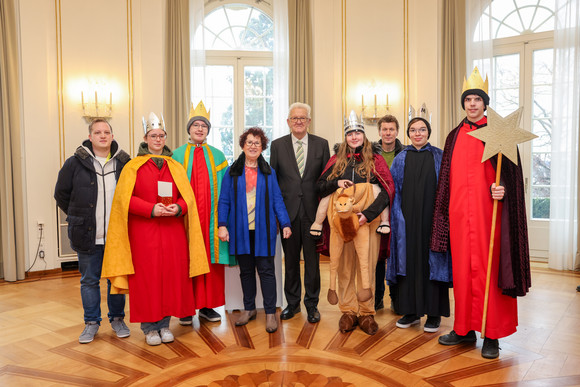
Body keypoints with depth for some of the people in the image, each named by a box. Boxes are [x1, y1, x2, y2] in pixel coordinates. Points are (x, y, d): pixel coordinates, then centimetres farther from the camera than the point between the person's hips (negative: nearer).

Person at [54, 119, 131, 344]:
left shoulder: (125, 163, 1)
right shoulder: (76, 162, 0)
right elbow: (61, 194, 9)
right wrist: (79, 218, 7)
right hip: (87, 235, 0)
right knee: (89, 280, 11)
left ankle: (117, 319, 27)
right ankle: (91, 322, 25)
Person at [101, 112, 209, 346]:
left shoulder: (176, 167, 13)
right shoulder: (133, 166, 4)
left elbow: (187, 196, 9)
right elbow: (126, 198, -3)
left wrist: (178, 208, -12)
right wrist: (151, 209, -17)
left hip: (172, 230, 3)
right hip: (143, 231, -3)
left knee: (171, 274, 3)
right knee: (147, 276, 0)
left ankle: (164, 324, 17)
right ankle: (149, 327, 13)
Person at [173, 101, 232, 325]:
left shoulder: (217, 156, 12)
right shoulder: (177, 155, 8)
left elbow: (225, 187, 9)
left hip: (210, 217, 1)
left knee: (210, 258, 3)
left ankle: (207, 306, 15)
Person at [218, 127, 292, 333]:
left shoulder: (269, 172, 8)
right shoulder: (232, 172, 7)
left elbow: (277, 200, 6)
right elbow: (224, 201, 5)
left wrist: (285, 223, -3)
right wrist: (222, 225, -5)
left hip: (263, 230, -1)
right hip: (241, 230, 1)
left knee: (266, 270, 0)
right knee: (246, 270, 11)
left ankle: (270, 313, 8)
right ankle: (249, 309, 25)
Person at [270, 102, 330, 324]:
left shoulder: (321, 144, 5)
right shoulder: (278, 145, 5)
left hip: (313, 211, 0)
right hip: (288, 211, 1)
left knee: (312, 259, 7)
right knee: (290, 259, 10)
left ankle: (312, 304, 22)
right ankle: (292, 303, 25)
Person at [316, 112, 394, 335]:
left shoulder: (375, 159, 5)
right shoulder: (337, 160, 12)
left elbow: (388, 189, -5)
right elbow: (320, 186, 13)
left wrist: (369, 213, -16)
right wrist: (336, 183, -8)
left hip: (368, 221, -2)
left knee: (368, 266, 0)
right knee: (345, 267, 5)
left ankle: (366, 313, 12)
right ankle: (348, 311, 16)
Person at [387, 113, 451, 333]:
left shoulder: (439, 157, 5)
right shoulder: (401, 159, 8)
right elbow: (393, 191, 6)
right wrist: (397, 217, -3)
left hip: (432, 217, -1)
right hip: (408, 219, 2)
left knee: (431, 261, 1)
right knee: (409, 260, 5)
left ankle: (434, 313, 12)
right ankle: (411, 311, 16)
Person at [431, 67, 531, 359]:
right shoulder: (455, 137, 13)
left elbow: (510, 173, -1)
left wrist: (501, 190, -20)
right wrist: (445, 212, 12)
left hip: (488, 212, -3)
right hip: (459, 213, 4)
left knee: (488, 269, -1)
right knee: (462, 268, 7)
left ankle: (491, 335, 10)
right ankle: (465, 329, 19)